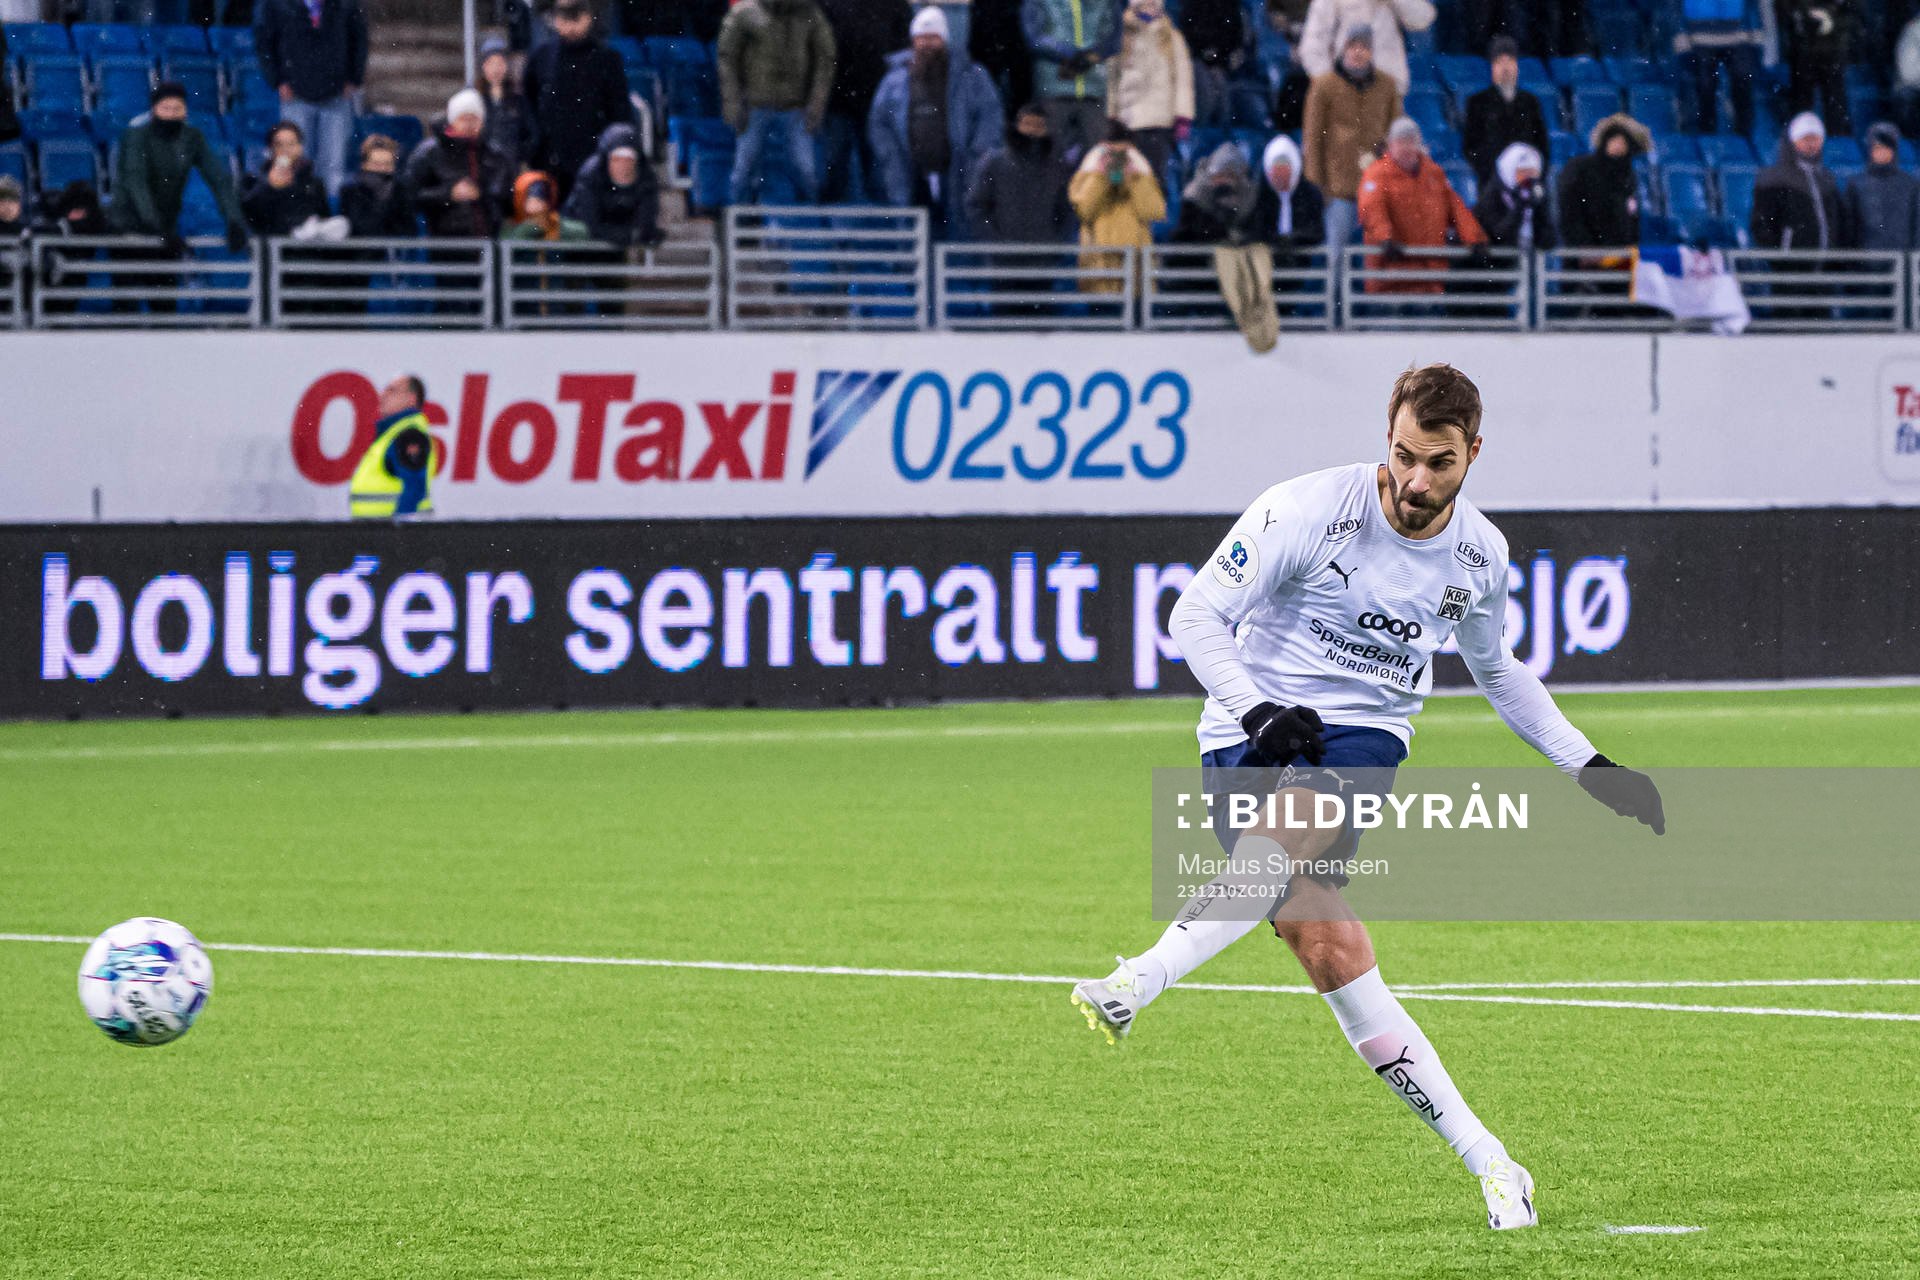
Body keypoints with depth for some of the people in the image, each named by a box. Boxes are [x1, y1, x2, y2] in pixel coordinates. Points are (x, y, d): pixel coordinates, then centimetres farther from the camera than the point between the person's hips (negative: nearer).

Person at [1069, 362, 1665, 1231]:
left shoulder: (1480, 555, 3)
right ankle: (1488, 1164, -13)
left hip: (1363, 734, 2)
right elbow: (1195, 616, -9)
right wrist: (1258, 712, -23)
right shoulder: (1309, 510, -12)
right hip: (1250, 734, -2)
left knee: (1289, 827, -35)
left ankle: (1133, 987, -46)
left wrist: (1589, 767, 23)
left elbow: (1494, 668, 24)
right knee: (1328, 950, -17)